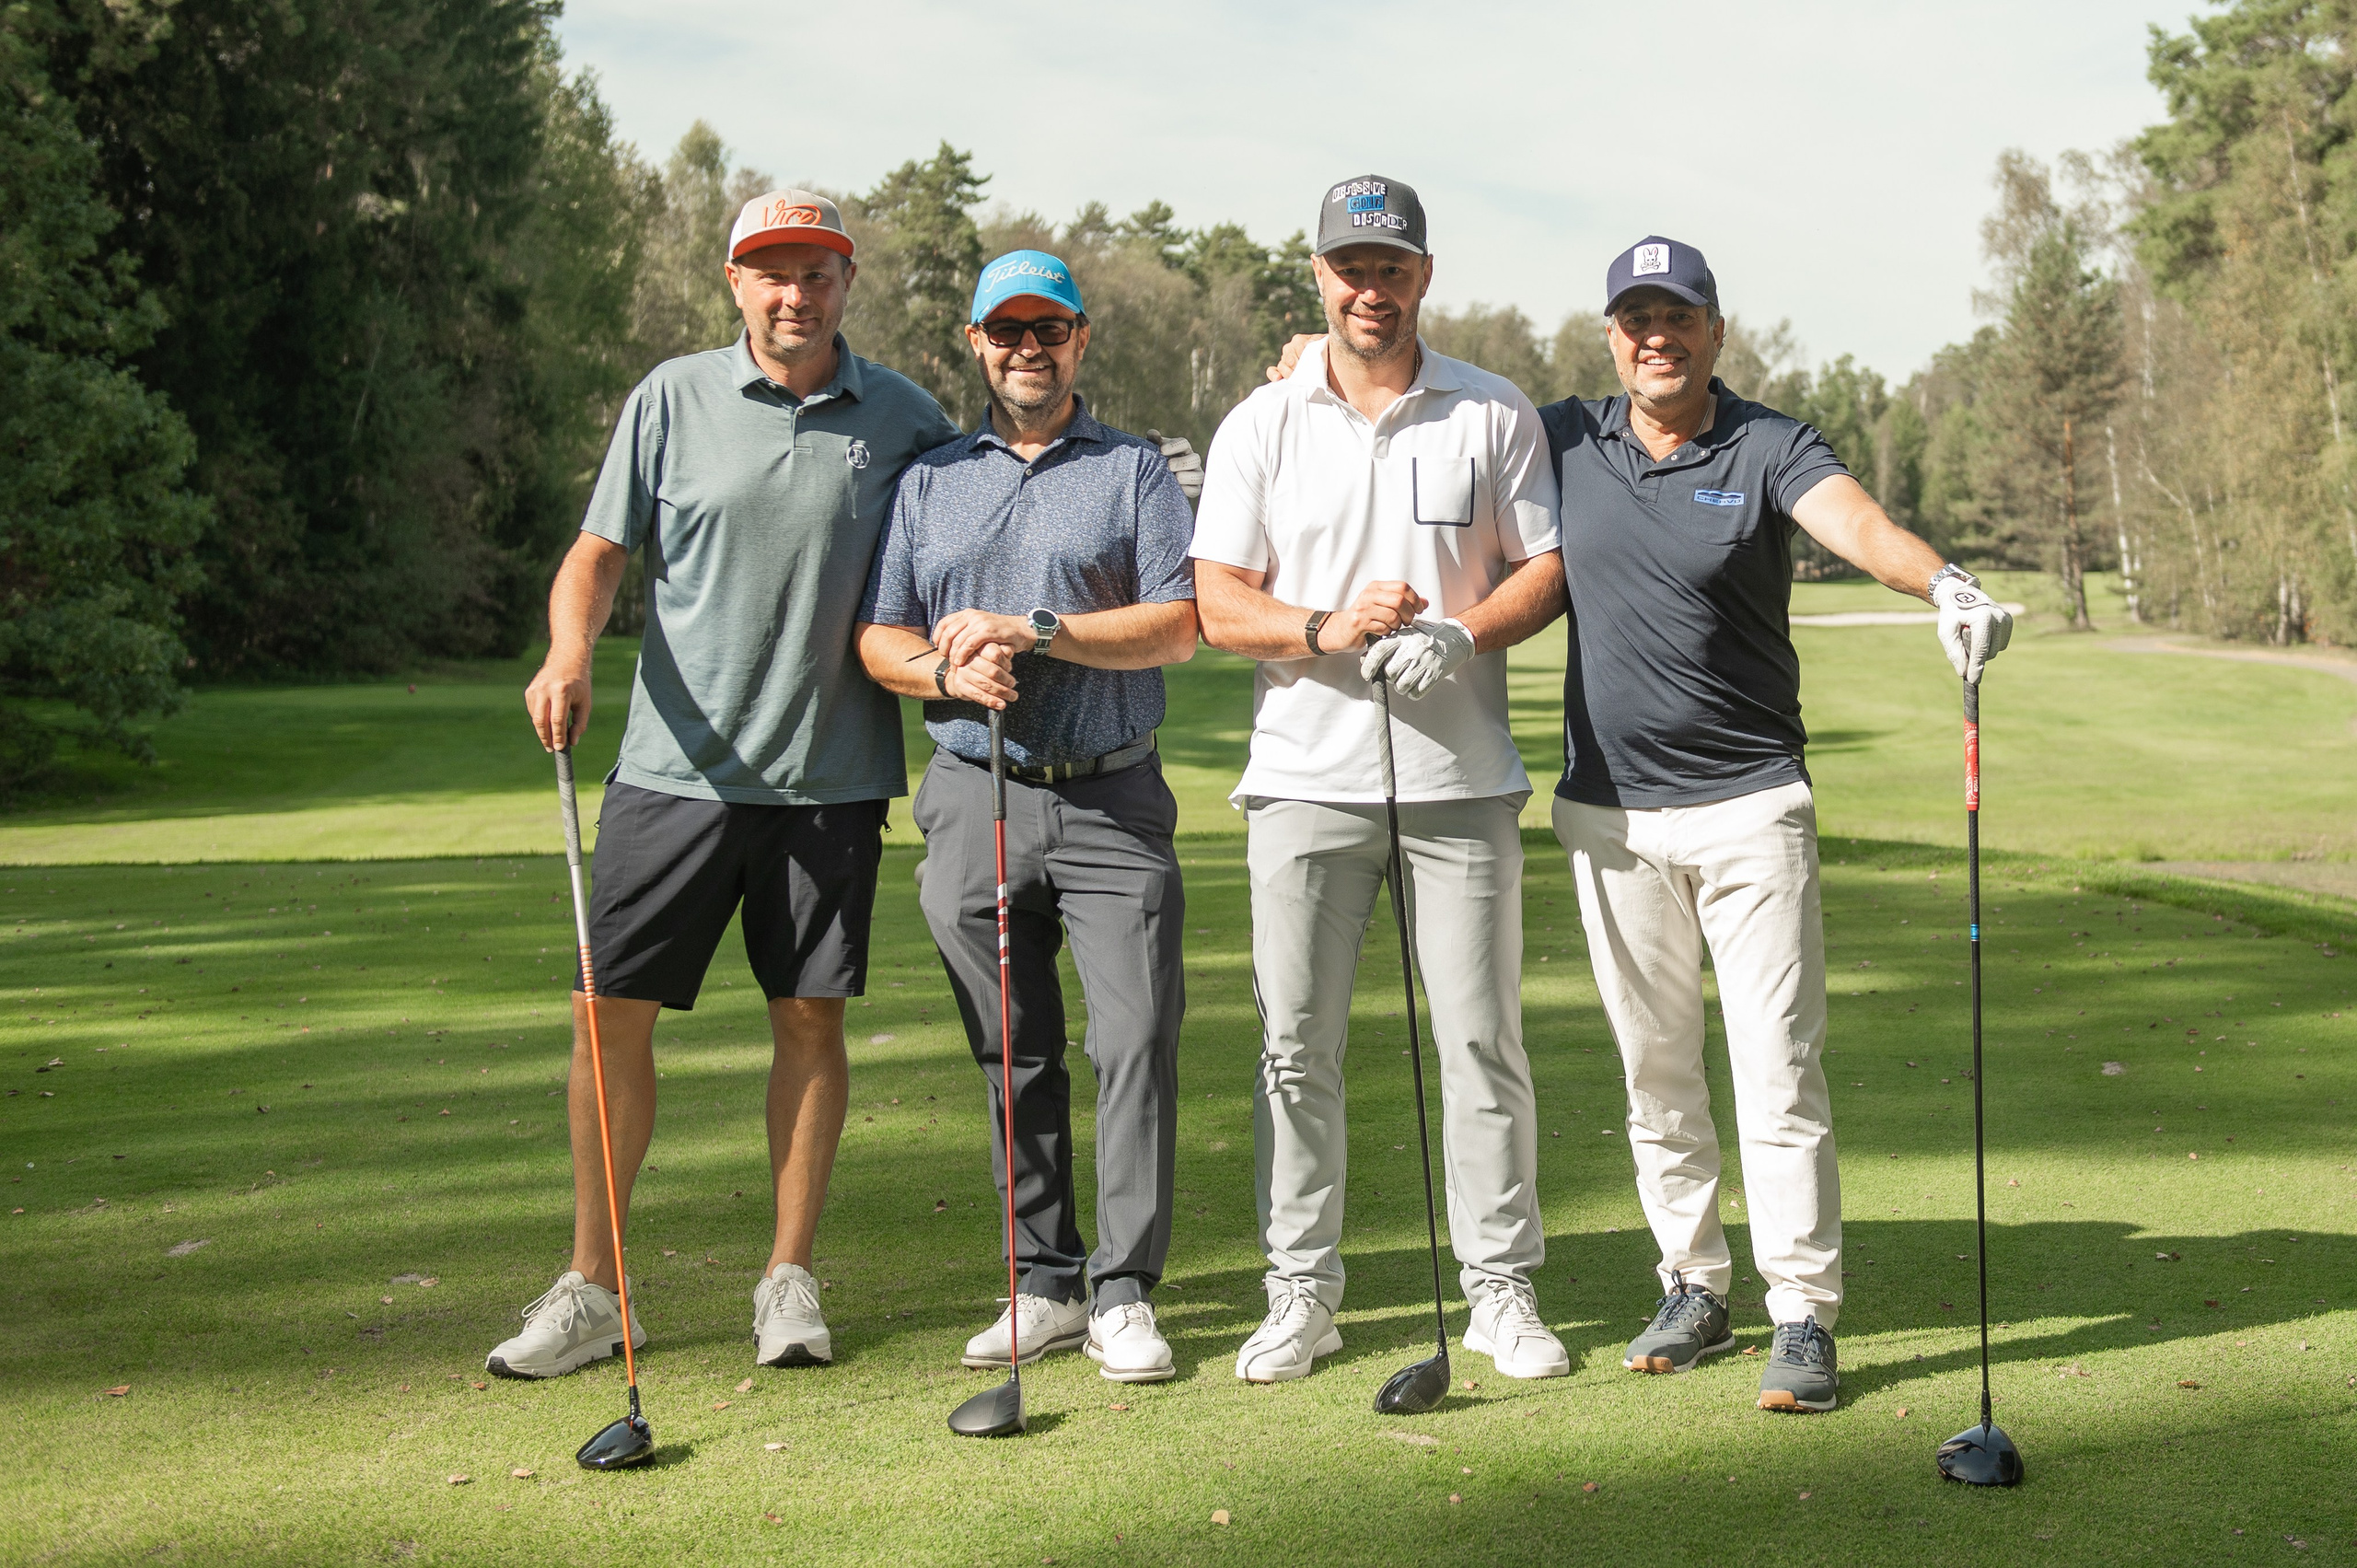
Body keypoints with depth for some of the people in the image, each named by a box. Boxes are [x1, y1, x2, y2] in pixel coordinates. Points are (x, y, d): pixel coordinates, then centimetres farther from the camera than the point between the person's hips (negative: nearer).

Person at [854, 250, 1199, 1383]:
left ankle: (1123, 1293, -3)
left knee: (1136, 1041, -9)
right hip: (975, 797, 3)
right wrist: (948, 671, -11)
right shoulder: (930, 480, 15)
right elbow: (877, 637, 10)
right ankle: (1044, 1284, 15)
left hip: (1114, 802, -2)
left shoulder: (1135, 470, 8)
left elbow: (1178, 626, -5)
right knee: (1013, 1058, 6)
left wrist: (1034, 630, -14)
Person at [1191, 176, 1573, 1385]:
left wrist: (1460, 637, -14)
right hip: (1306, 775, 1)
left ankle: (1501, 1287, 12)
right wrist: (1326, 628, -16)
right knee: (1295, 1044, 2)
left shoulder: (1497, 415, 7)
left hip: (1461, 778, 0)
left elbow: (1548, 568, 5)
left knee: (1483, 1038, 1)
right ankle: (1301, 1291, 13)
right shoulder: (1261, 426, 8)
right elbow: (1215, 603, 2)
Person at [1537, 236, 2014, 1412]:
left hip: (1750, 805, -3)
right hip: (1609, 812, 3)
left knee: (1778, 1063, -6)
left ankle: (1803, 1314, -1)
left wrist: (1943, 580, -46)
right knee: (1655, 1069, 11)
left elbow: (1856, 520, -25)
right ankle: (1692, 1284, 24)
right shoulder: (1567, 441, 5)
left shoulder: (1769, 449, -6)